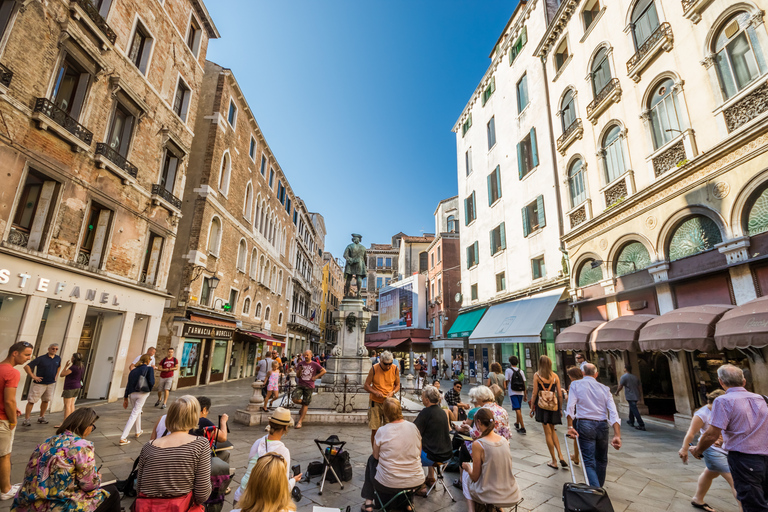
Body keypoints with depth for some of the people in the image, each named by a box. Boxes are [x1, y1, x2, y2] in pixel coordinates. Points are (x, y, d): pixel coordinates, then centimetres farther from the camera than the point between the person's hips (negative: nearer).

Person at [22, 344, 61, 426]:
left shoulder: (58, 359, 4)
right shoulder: (41, 358, -13)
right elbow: (27, 367, -12)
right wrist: (33, 376, -16)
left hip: (51, 383, 5)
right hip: (39, 383, -5)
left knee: (46, 401, 13)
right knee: (31, 401, -3)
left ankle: (41, 417, 24)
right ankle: (26, 419, 6)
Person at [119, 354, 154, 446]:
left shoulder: (133, 370, 12)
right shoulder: (149, 368, -3)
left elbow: (128, 384, 11)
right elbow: (151, 382, -13)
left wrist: (125, 398, 17)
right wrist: (148, 390, 7)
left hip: (132, 394, 6)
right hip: (143, 393, -6)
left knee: (138, 411, 25)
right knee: (134, 414, -1)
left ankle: (138, 432, 38)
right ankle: (123, 438, -5)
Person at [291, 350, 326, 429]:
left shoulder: (315, 365, -2)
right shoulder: (300, 363, 4)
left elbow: (324, 371, 1)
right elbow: (298, 376, 5)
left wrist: (316, 377, -6)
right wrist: (299, 370, -15)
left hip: (309, 387, -2)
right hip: (300, 385, 2)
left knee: (305, 405, 1)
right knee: (295, 400, -16)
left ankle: (300, 422, 11)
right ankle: (304, 403, 17)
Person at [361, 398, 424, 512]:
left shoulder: (382, 431, -15)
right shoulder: (413, 427, -6)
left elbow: (376, 456, 0)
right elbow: (419, 453, 6)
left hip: (389, 485, -3)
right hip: (416, 482, 3)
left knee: (371, 460, 24)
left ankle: (369, 502, 27)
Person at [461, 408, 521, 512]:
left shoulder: (478, 444, -18)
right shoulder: (505, 440, -3)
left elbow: (475, 477, -10)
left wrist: (468, 467, 10)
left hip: (490, 496, -5)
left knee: (465, 473, 22)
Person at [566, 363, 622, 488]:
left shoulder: (576, 384, 3)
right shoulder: (605, 388, 10)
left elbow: (570, 406, -10)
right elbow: (613, 413, -1)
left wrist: (570, 427, -9)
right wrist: (617, 435, -4)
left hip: (585, 425, -4)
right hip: (602, 426, 4)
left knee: (589, 462, -1)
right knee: (602, 460, 22)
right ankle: (599, 488, 34)